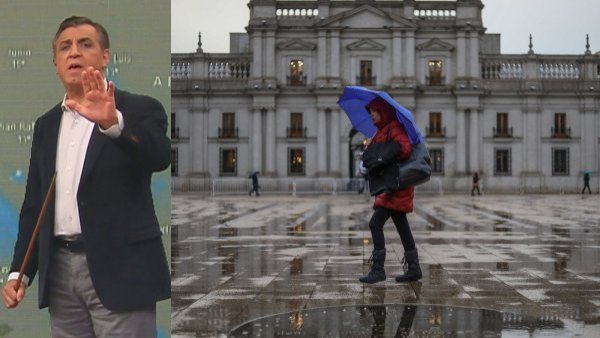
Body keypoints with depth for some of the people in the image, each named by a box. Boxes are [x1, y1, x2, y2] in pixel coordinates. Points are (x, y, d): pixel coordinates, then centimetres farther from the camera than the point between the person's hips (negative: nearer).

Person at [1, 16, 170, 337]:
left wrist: (112, 123, -39)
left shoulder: (138, 109, -1)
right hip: (60, 270, 5)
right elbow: (33, 203, 17)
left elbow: (159, 156, -22)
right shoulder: (46, 124, 16)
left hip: (119, 269, -5)